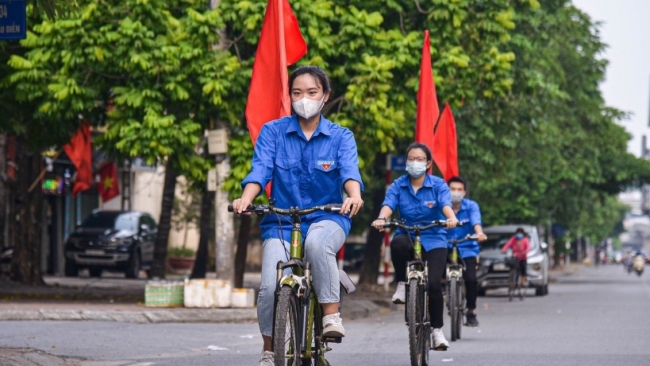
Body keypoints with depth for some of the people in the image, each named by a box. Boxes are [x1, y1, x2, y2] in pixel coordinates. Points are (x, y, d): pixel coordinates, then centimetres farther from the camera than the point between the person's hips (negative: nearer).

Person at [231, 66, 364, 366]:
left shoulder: (341, 137, 4)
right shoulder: (273, 132, 4)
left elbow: (350, 170, -13)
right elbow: (260, 169, -10)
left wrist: (354, 196, -37)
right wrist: (246, 198, -32)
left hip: (327, 217, -1)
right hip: (281, 220, 1)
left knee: (316, 242, -38)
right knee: (271, 287, -20)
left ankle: (331, 315, -25)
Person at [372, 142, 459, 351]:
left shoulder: (438, 185, -1)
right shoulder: (398, 186, 1)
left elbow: (446, 204, -19)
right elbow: (388, 204, -15)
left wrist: (451, 218, -42)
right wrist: (382, 219, -39)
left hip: (433, 240, 0)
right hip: (407, 236, 0)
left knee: (433, 283, -17)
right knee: (397, 243, -37)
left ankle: (437, 330, 2)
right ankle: (402, 284, -13)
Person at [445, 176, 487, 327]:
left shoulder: (471, 206, -5)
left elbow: (476, 220, -22)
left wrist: (479, 233, -44)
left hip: (466, 248, 0)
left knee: (470, 279, -18)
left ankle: (470, 312, 3)